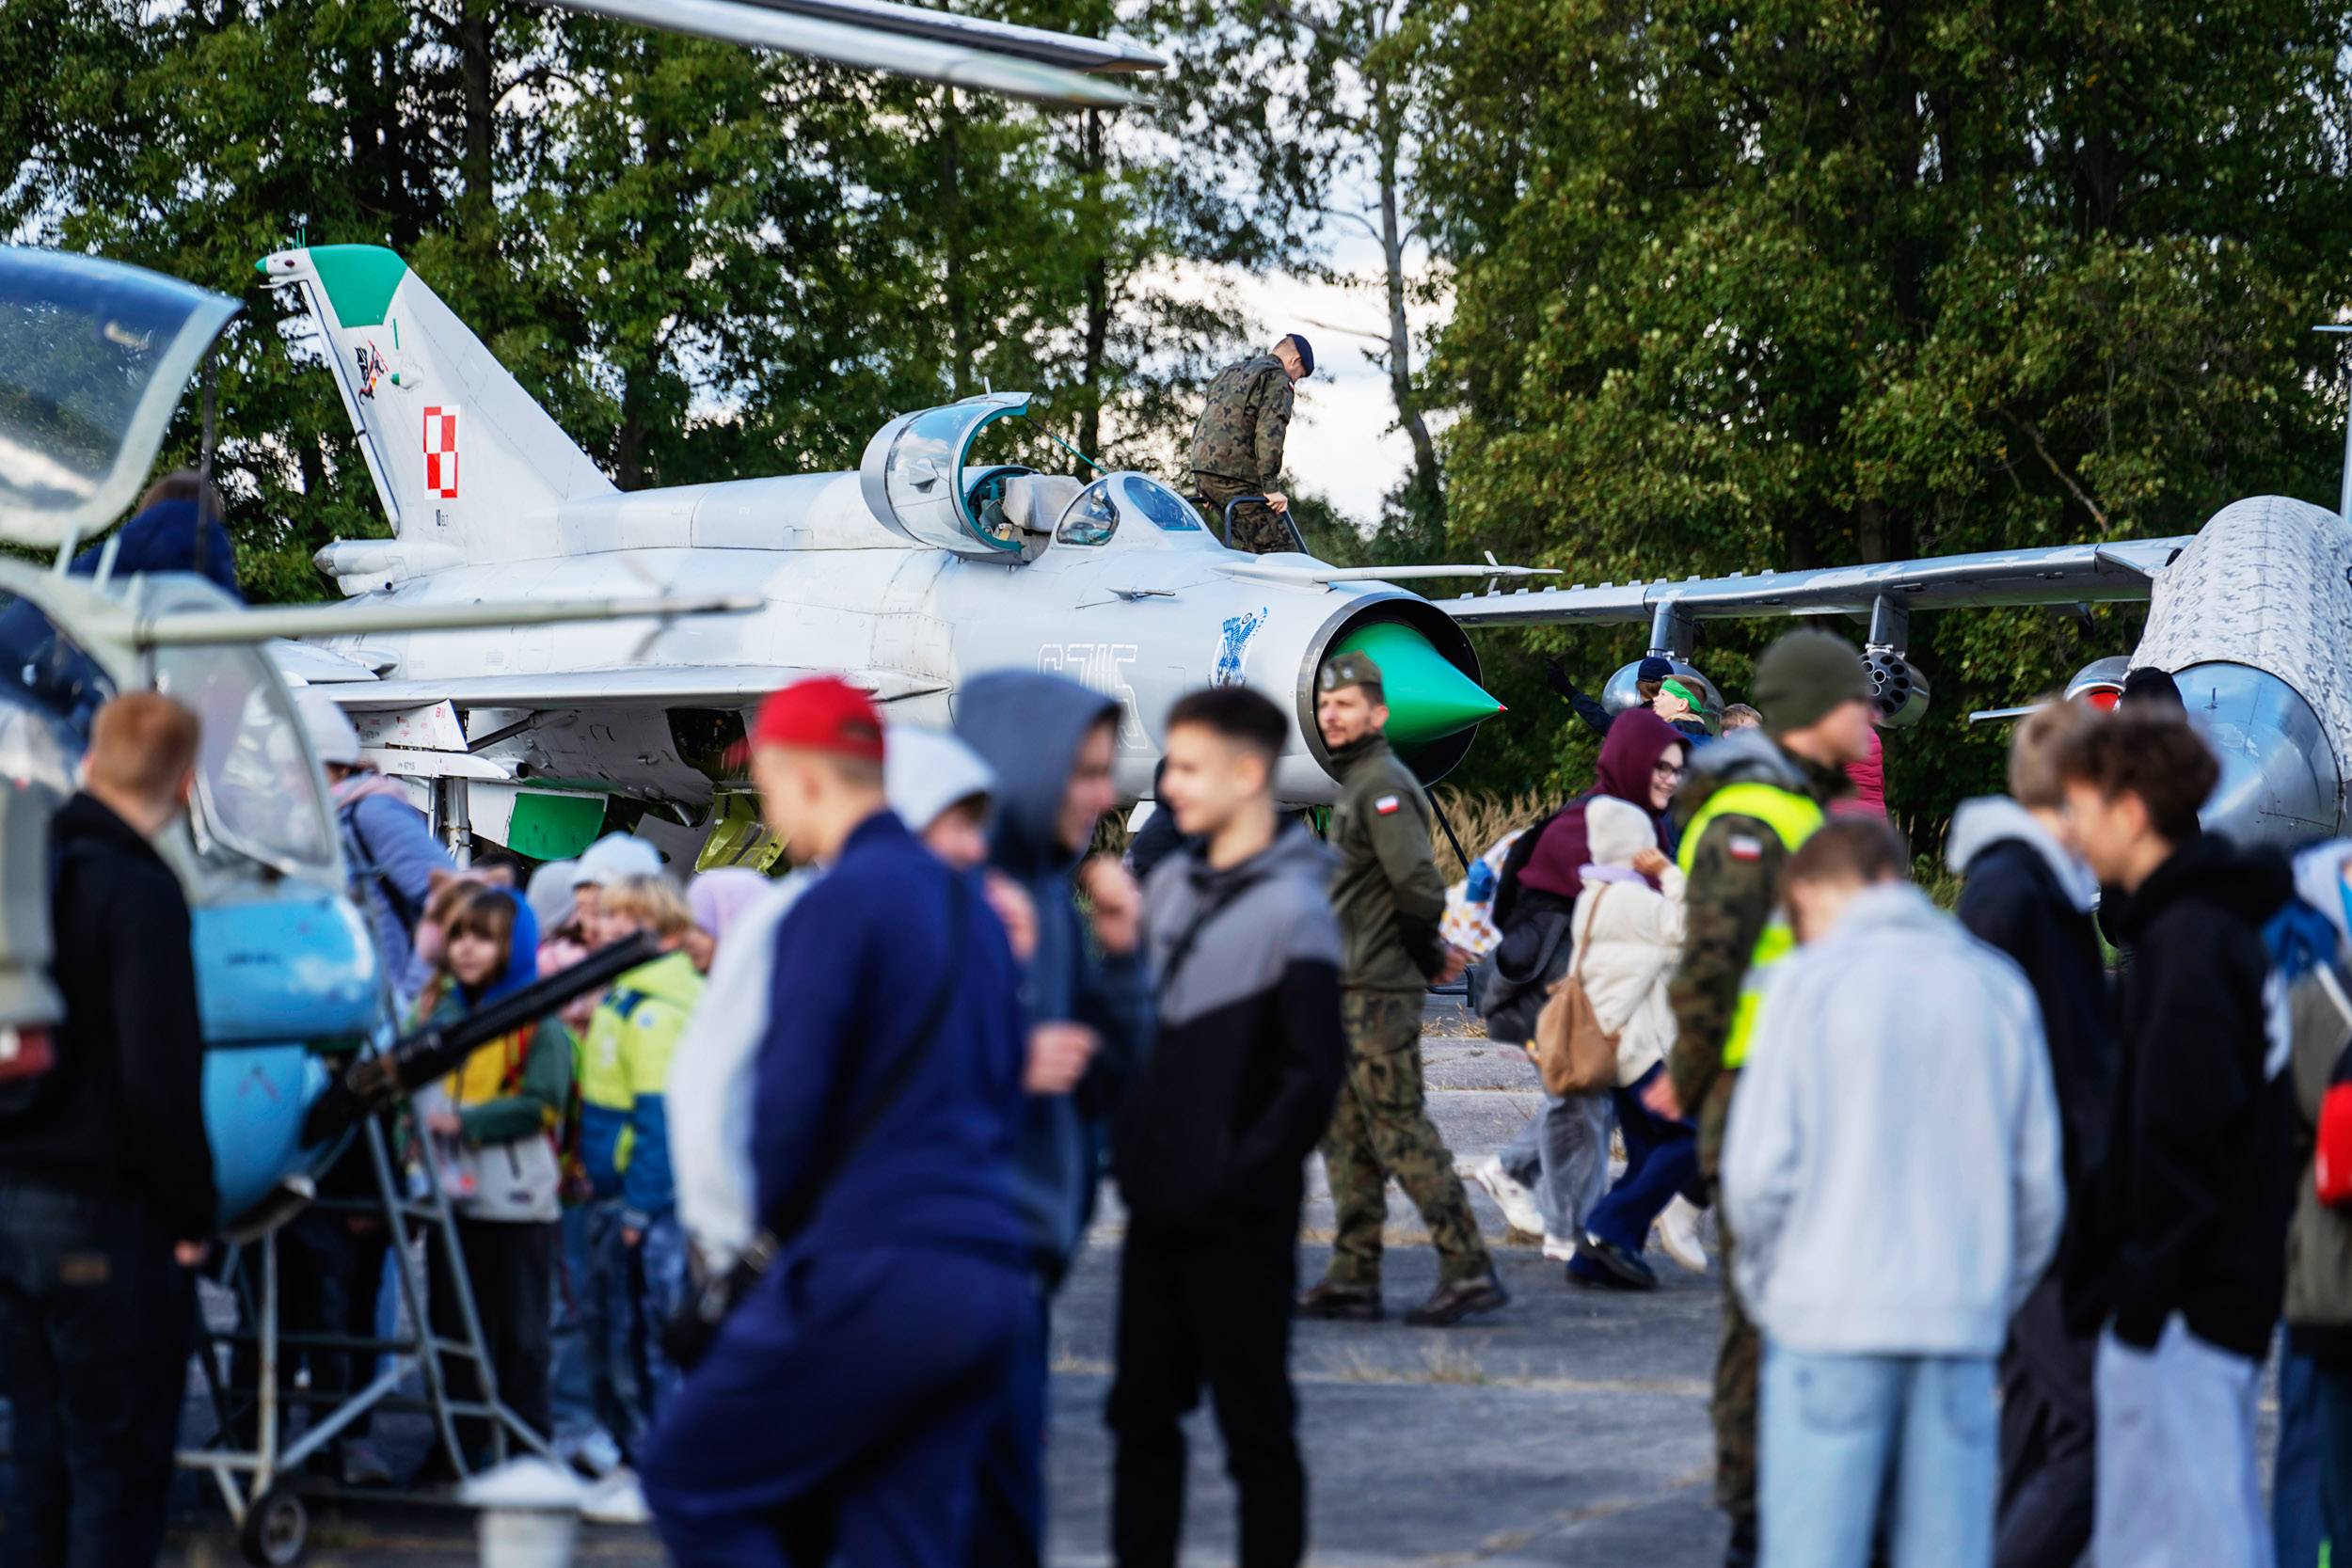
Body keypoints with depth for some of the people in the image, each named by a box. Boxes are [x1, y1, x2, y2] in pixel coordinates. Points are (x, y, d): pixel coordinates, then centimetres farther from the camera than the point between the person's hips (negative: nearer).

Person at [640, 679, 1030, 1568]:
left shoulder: (838, 904, -9)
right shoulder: (970, 908, 17)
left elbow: (789, 1104, -13)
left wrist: (782, 1222, 7)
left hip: (872, 1271, -8)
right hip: (989, 1277, 8)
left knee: (689, 1479, 4)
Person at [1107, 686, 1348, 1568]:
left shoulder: (1291, 909, -12)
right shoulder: (1172, 885, 9)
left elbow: (1315, 1071, -15)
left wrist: (1240, 1177, -15)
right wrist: (1129, 1146, 7)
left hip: (1236, 1223, -7)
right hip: (1158, 1209, 7)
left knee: (1255, 1427, 1)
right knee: (1141, 1413, 12)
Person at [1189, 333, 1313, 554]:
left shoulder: (1228, 373, 27)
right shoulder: (1278, 379, -1)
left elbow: (1200, 429, 28)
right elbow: (1269, 434, -15)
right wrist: (1271, 487, -16)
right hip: (1237, 478, -9)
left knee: (1247, 548, 13)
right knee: (1280, 550, -11)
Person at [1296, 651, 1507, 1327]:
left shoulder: (1381, 783, -13)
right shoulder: (1355, 783, 18)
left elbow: (1418, 885, -21)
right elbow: (1413, 886, 25)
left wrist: (1424, 955, -7)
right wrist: (1431, 954, 16)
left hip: (1378, 991, -10)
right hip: (1349, 991, 10)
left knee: (1399, 1131, -11)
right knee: (1346, 1136, 11)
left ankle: (1469, 1269, -10)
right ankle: (1353, 1279, 15)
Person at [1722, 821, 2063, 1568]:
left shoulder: (1809, 981, -2)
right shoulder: (1998, 987, 8)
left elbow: (1758, 1170, -6)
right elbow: (2039, 1181, 8)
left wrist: (1764, 1284, 9)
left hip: (1831, 1318, -3)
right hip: (1963, 1326, 3)